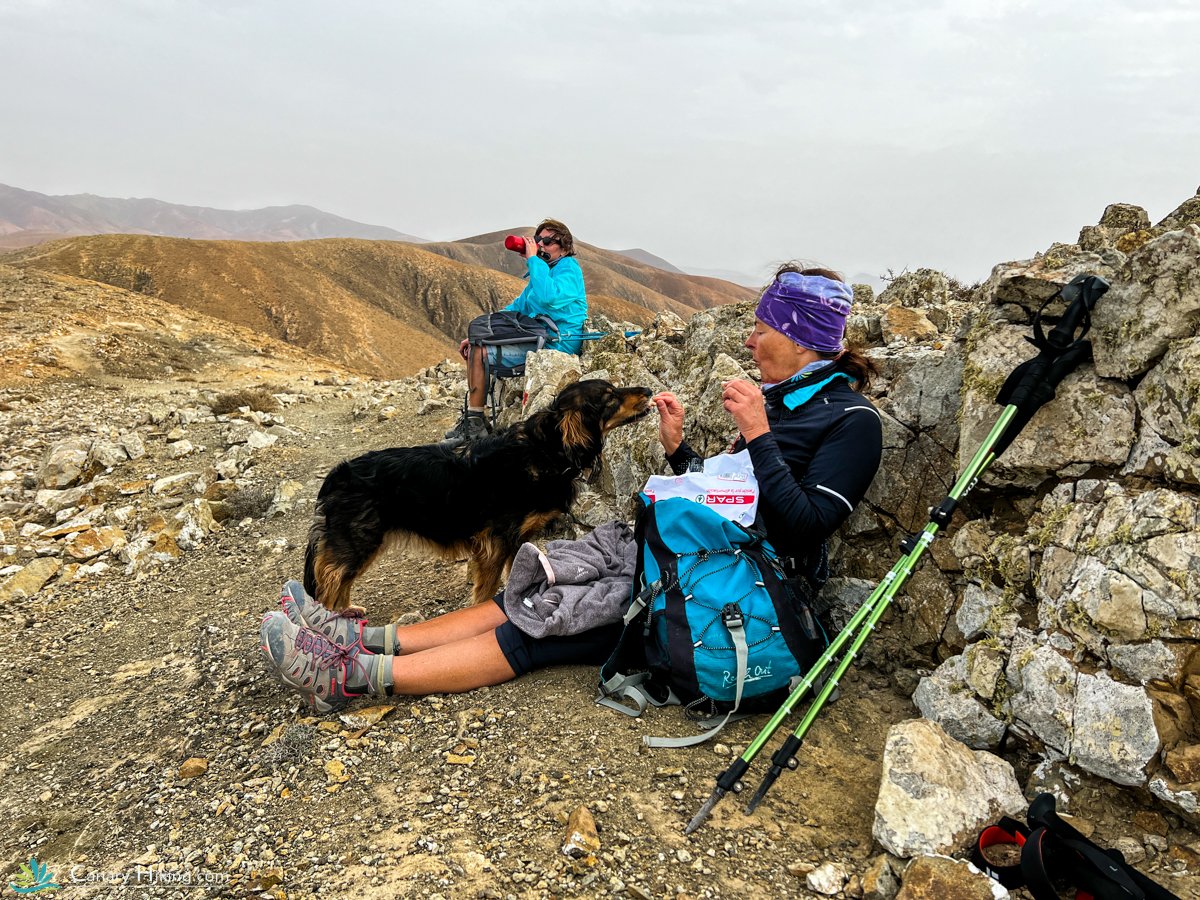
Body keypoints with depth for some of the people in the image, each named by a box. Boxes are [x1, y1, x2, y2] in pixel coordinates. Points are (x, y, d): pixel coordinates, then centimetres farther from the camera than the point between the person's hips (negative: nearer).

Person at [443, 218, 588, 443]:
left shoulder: (569, 270, -10)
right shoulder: (544, 270, 20)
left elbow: (547, 296, -32)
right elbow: (518, 307, 21)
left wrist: (532, 259, -21)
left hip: (556, 346, -10)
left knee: (480, 353, -18)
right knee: (475, 347, 8)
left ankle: (475, 424, -10)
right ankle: (472, 416, 5)